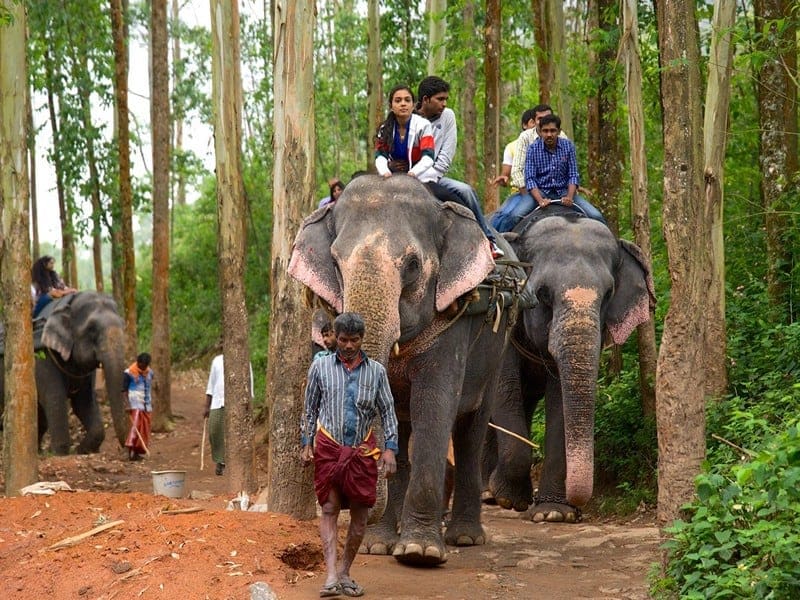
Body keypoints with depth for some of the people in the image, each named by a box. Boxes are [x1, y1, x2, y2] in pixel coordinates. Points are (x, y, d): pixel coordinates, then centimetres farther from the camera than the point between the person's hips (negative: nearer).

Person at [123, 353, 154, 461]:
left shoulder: (149, 372, 12)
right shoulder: (129, 373, -6)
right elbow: (124, 390, -6)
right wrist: (127, 404, -16)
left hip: (146, 404, 6)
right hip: (135, 404, -6)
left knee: (145, 428, 3)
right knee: (136, 424, -19)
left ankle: (137, 452, 8)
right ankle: (131, 451, -23)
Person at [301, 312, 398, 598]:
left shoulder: (376, 371, 5)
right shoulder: (321, 367, 4)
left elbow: (388, 412, 7)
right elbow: (310, 408, 10)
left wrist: (390, 448, -2)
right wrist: (307, 444, 5)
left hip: (362, 451, 1)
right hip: (329, 448, -1)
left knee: (360, 514, 3)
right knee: (329, 509, -8)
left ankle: (344, 573, 17)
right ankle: (331, 577, -15)